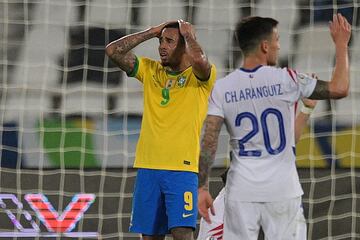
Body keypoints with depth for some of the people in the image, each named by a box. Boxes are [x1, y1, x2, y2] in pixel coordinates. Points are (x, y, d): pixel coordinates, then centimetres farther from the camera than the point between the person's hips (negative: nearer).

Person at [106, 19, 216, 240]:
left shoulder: (199, 76, -1)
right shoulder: (150, 71, 13)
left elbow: (199, 59, -25)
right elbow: (113, 51, 7)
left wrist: (189, 34, -5)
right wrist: (152, 32, 7)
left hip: (182, 168, -5)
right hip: (148, 168, 5)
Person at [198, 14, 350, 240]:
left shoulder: (222, 88, -1)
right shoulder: (286, 80, -6)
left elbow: (209, 142, -5)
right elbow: (339, 89, -2)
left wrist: (203, 188, -1)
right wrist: (341, 44, 10)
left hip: (241, 193, 2)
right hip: (282, 191, -2)